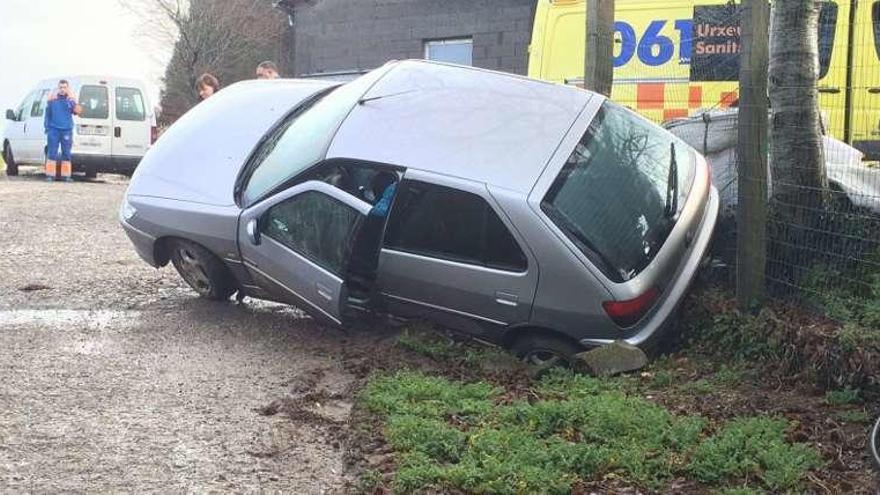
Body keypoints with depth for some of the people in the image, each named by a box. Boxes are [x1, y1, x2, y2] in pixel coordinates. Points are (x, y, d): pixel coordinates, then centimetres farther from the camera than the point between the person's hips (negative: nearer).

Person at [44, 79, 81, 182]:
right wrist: (46, 127, 4)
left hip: (67, 130, 1)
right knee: (52, 153, -3)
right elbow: (47, 114, 10)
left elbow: (77, 111, -8)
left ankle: (66, 175, 8)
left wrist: (72, 102, -20)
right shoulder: (52, 99, 5)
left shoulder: (71, 99, 6)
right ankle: (50, 175, -1)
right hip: (54, 129, -1)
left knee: (66, 153, 4)